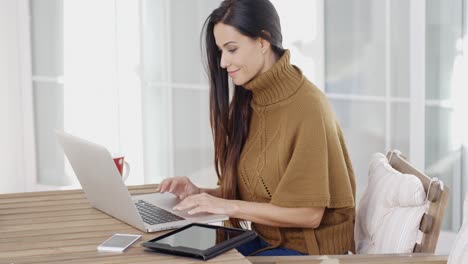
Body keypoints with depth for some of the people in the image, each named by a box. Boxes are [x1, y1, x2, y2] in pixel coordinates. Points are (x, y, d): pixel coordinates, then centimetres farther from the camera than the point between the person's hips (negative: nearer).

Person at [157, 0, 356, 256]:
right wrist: (200, 194, -7)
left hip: (310, 250, -6)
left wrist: (229, 206, -19)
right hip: (264, 238, 6)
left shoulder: (307, 107, -19)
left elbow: (309, 214, -19)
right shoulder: (246, 102, 5)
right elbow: (246, 190, 10)